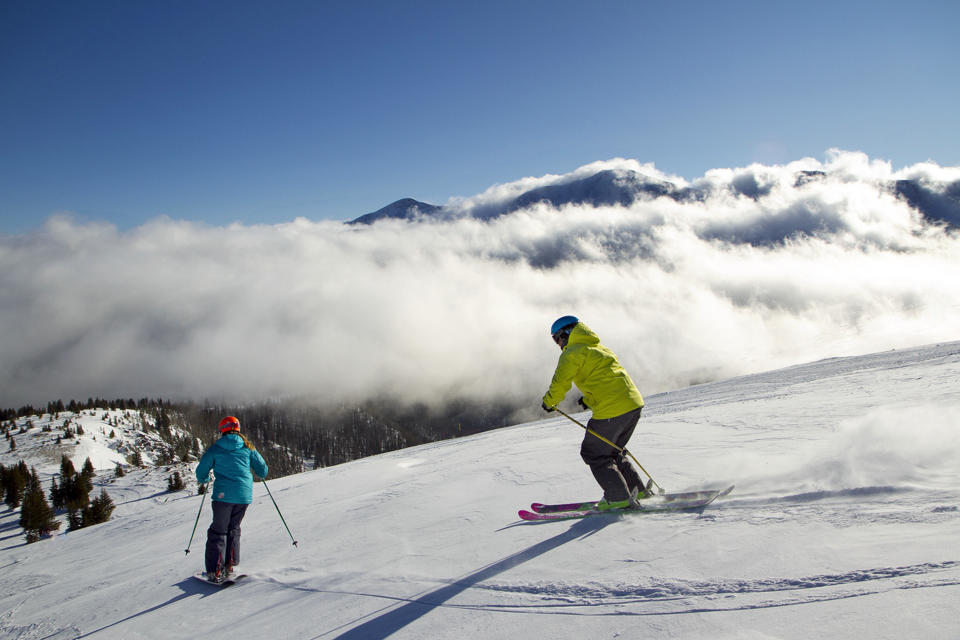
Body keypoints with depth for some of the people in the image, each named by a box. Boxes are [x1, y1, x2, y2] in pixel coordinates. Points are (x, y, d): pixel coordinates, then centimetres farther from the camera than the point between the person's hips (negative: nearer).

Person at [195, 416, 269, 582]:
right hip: (244, 496, 2)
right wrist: (261, 473, 32)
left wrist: (205, 480, 31)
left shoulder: (215, 449, 3)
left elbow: (201, 472, 8)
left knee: (218, 531, 5)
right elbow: (262, 470, 8)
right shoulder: (247, 448, 8)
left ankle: (215, 571, -4)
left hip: (223, 495, -2)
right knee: (233, 529, 19)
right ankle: (229, 565, 17)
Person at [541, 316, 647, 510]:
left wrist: (549, 402, 9)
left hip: (611, 409, -9)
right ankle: (638, 491, 23)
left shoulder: (571, 354, -3)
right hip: (634, 402, 9)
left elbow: (560, 383, -9)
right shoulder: (598, 347, 25)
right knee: (611, 451, 23)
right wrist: (589, 400, 27)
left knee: (594, 454, 5)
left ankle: (619, 497, 4)